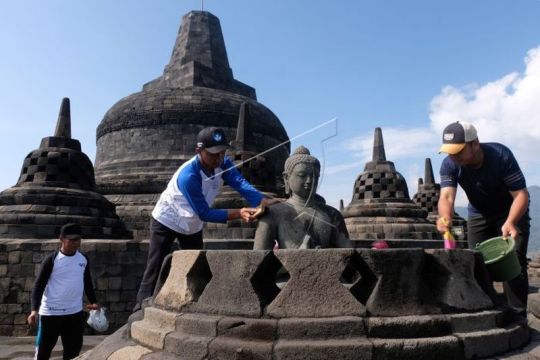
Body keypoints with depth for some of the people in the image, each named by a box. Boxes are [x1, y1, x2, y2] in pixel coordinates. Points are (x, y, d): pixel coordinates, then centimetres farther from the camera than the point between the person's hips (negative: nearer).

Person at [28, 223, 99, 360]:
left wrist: (93, 301, 9)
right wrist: (35, 310, -19)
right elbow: (39, 285, -10)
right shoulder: (52, 260, -11)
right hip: (50, 312, -4)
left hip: (75, 312, 4)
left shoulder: (83, 259, 4)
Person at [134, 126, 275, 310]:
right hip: (166, 222, -7)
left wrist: (263, 202, -50)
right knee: (156, 269, -6)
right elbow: (205, 213, -33)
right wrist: (238, 213, -42)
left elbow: (242, 184, -32)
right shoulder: (188, 175, -36)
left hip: (192, 226, 7)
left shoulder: (223, 164, -17)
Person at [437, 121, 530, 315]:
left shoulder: (500, 155, -30)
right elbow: (446, 196, -36)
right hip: (479, 216, 3)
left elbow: (521, 194, -29)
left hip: (512, 213, -3)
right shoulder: (449, 165, -23)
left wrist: (510, 222, -48)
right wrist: (445, 217, -59)